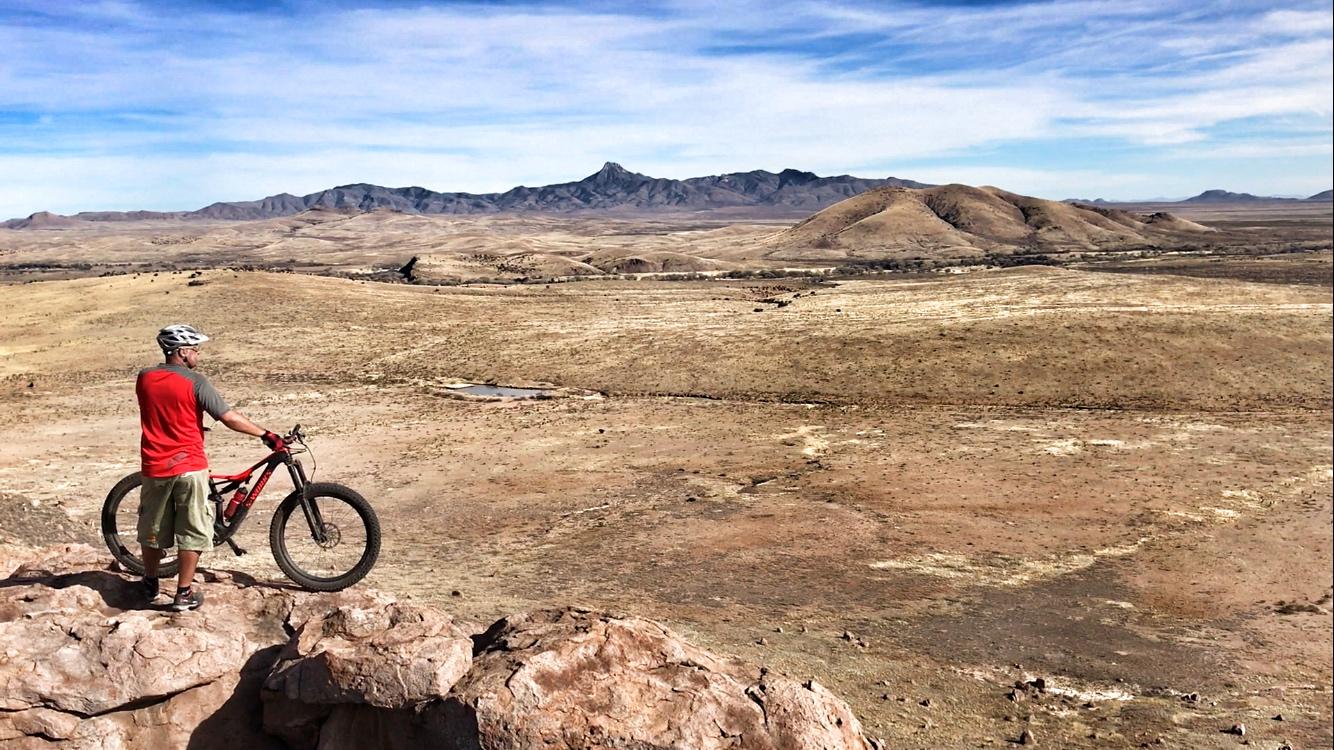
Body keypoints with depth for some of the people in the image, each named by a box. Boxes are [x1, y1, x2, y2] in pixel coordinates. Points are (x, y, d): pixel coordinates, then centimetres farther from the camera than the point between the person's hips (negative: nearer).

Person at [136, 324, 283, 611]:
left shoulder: (144, 378, 2)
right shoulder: (195, 382, -13)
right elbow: (230, 418, -18)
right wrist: (266, 435, -12)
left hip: (155, 468, 5)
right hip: (189, 467, -5)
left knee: (152, 529, 19)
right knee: (191, 531, 6)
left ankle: (150, 584, 35)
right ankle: (184, 593, 9)